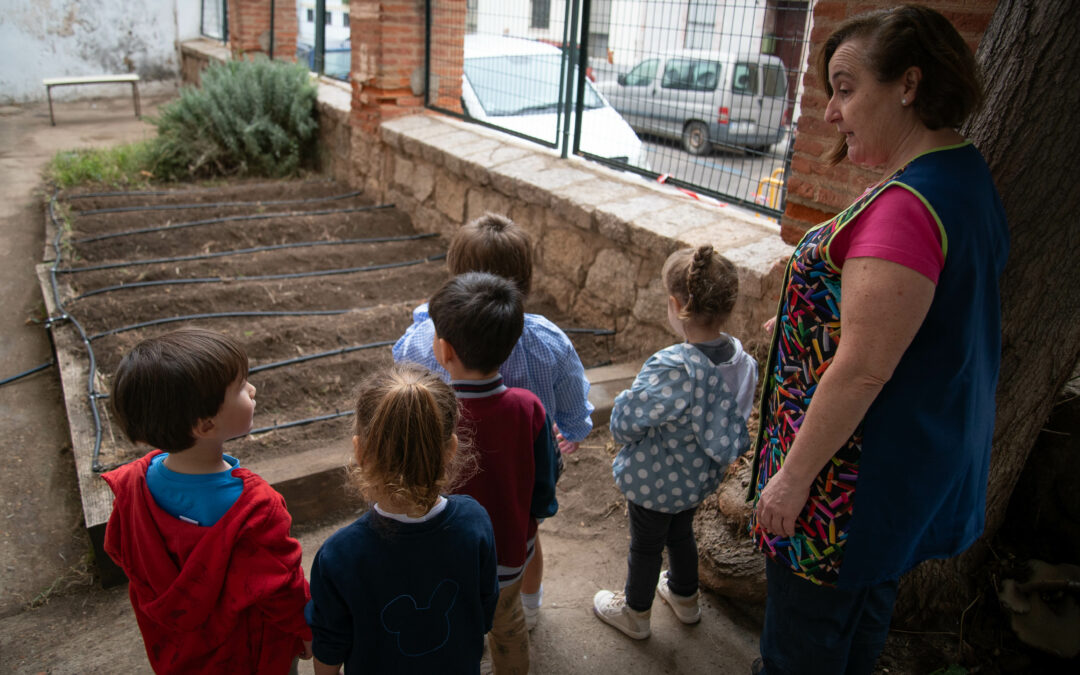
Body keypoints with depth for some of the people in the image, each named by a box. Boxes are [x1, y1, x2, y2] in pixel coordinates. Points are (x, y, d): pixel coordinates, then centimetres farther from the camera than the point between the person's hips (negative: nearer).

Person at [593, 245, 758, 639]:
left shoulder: (672, 368, -38)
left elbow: (624, 424, -29)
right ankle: (685, 598, 54)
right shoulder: (741, 359, -15)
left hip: (655, 480, -6)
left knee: (645, 545, 18)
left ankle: (634, 613, 42)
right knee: (681, 533, 31)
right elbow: (737, 418, 1)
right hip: (700, 477, 7)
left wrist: (623, 401, -7)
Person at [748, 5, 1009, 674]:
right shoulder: (968, 174, 4)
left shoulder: (908, 204, -28)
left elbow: (863, 370, -29)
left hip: (858, 474, -10)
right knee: (866, 604, 29)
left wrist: (792, 476, -20)